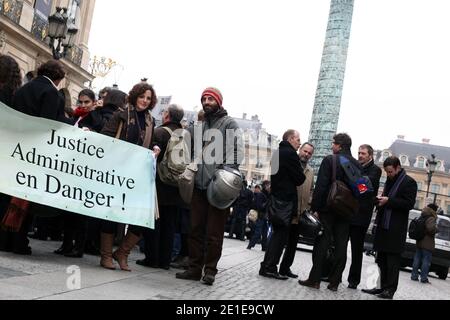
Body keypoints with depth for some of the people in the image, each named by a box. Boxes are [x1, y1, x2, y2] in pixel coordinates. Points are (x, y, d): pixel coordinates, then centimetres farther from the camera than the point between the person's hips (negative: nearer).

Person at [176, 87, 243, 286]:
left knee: (214, 231, -2)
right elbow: (191, 151, 28)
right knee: (196, 229, 7)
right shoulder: (199, 126, 21)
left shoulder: (229, 124, 2)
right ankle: (194, 268, 14)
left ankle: (210, 270, 6)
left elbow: (236, 149, -9)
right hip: (199, 184, 6)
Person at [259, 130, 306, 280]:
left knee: (277, 233, 15)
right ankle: (269, 267, -4)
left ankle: (267, 266, 17)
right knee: (281, 234, -4)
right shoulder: (290, 154, -12)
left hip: (275, 198, 9)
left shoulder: (277, 153, 15)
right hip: (286, 200, -9)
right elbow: (300, 179, -11)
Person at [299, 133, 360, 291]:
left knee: (322, 244, 1)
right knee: (341, 246, 6)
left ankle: (315, 279, 2)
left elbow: (320, 186, -13)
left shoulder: (330, 160, -7)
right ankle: (334, 282, 8)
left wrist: (315, 207, -9)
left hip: (328, 208, -4)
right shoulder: (357, 164, 6)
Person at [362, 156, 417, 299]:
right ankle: (383, 287, 18)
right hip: (383, 226, 8)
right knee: (382, 259, 10)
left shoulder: (409, 182, -6)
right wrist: (381, 200, 6)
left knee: (393, 260, -4)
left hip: (396, 229, -8)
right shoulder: (390, 180, 18)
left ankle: (390, 290, 0)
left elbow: (409, 203, -13)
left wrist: (388, 201, -18)